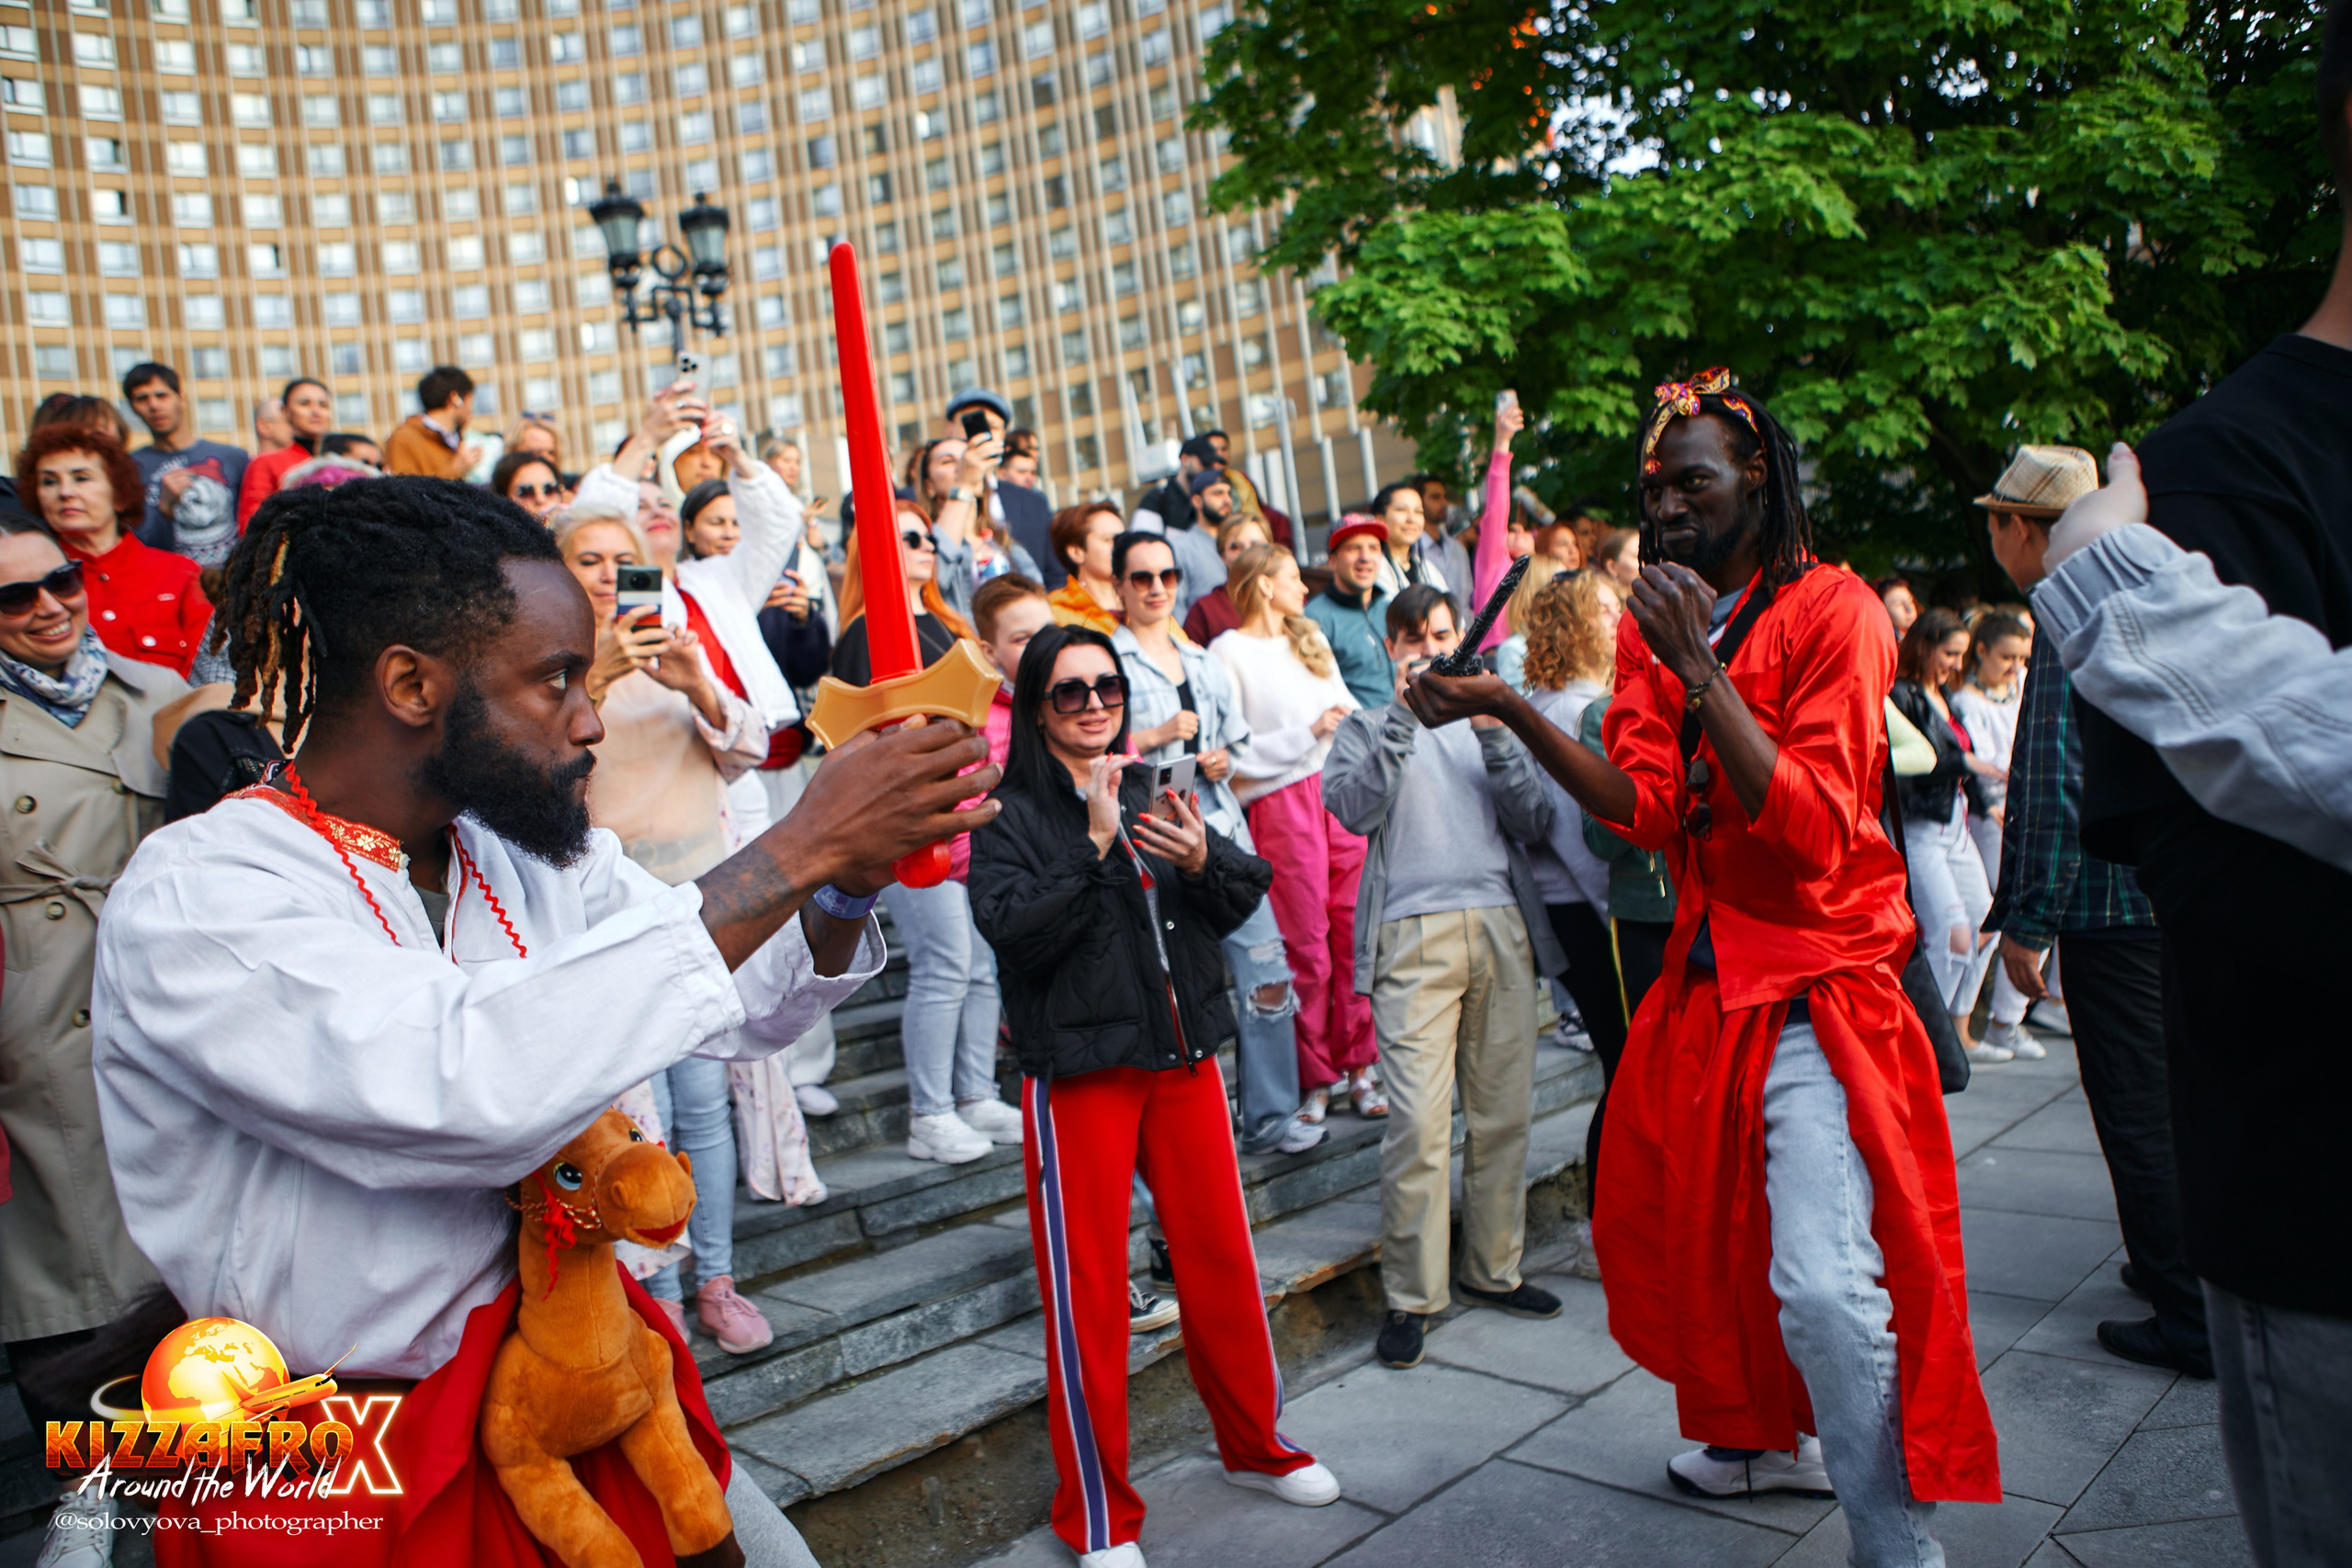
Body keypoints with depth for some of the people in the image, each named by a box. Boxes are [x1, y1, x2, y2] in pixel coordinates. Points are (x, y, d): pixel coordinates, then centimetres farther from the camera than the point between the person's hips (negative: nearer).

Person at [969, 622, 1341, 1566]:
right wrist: (1094, 848, -24)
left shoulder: (1153, 795, 11)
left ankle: (1256, 1445, 36)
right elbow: (1013, 931, -17)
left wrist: (1203, 860, -16)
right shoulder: (1012, 814, -3)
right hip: (1078, 1073, -4)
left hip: (1184, 1058, 5)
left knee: (1222, 1258, 13)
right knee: (1085, 1288, 4)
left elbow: (1242, 902, 5)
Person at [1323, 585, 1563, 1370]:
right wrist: (1404, 710, -10)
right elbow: (1352, 806, -7)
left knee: (1503, 1113, 6)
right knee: (1418, 1122, -10)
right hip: (1414, 931, -3)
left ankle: (1493, 1270, 21)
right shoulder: (1368, 727, 14)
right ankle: (1410, 1296, 0)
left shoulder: (1490, 721, 22)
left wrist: (1493, 731, -3)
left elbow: (1535, 822, 8)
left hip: (1503, 927, 4)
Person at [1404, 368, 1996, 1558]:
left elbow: (1812, 829, -20)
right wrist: (1505, 708, -16)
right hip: (1703, 978, 7)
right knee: (1695, 1230, 19)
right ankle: (1765, 1438, 43)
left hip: (1814, 985, -7)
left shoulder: (1830, 609, -10)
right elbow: (1644, 803, -5)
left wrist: (1702, 670, -26)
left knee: (1822, 1284, -17)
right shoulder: (1656, 623, 9)